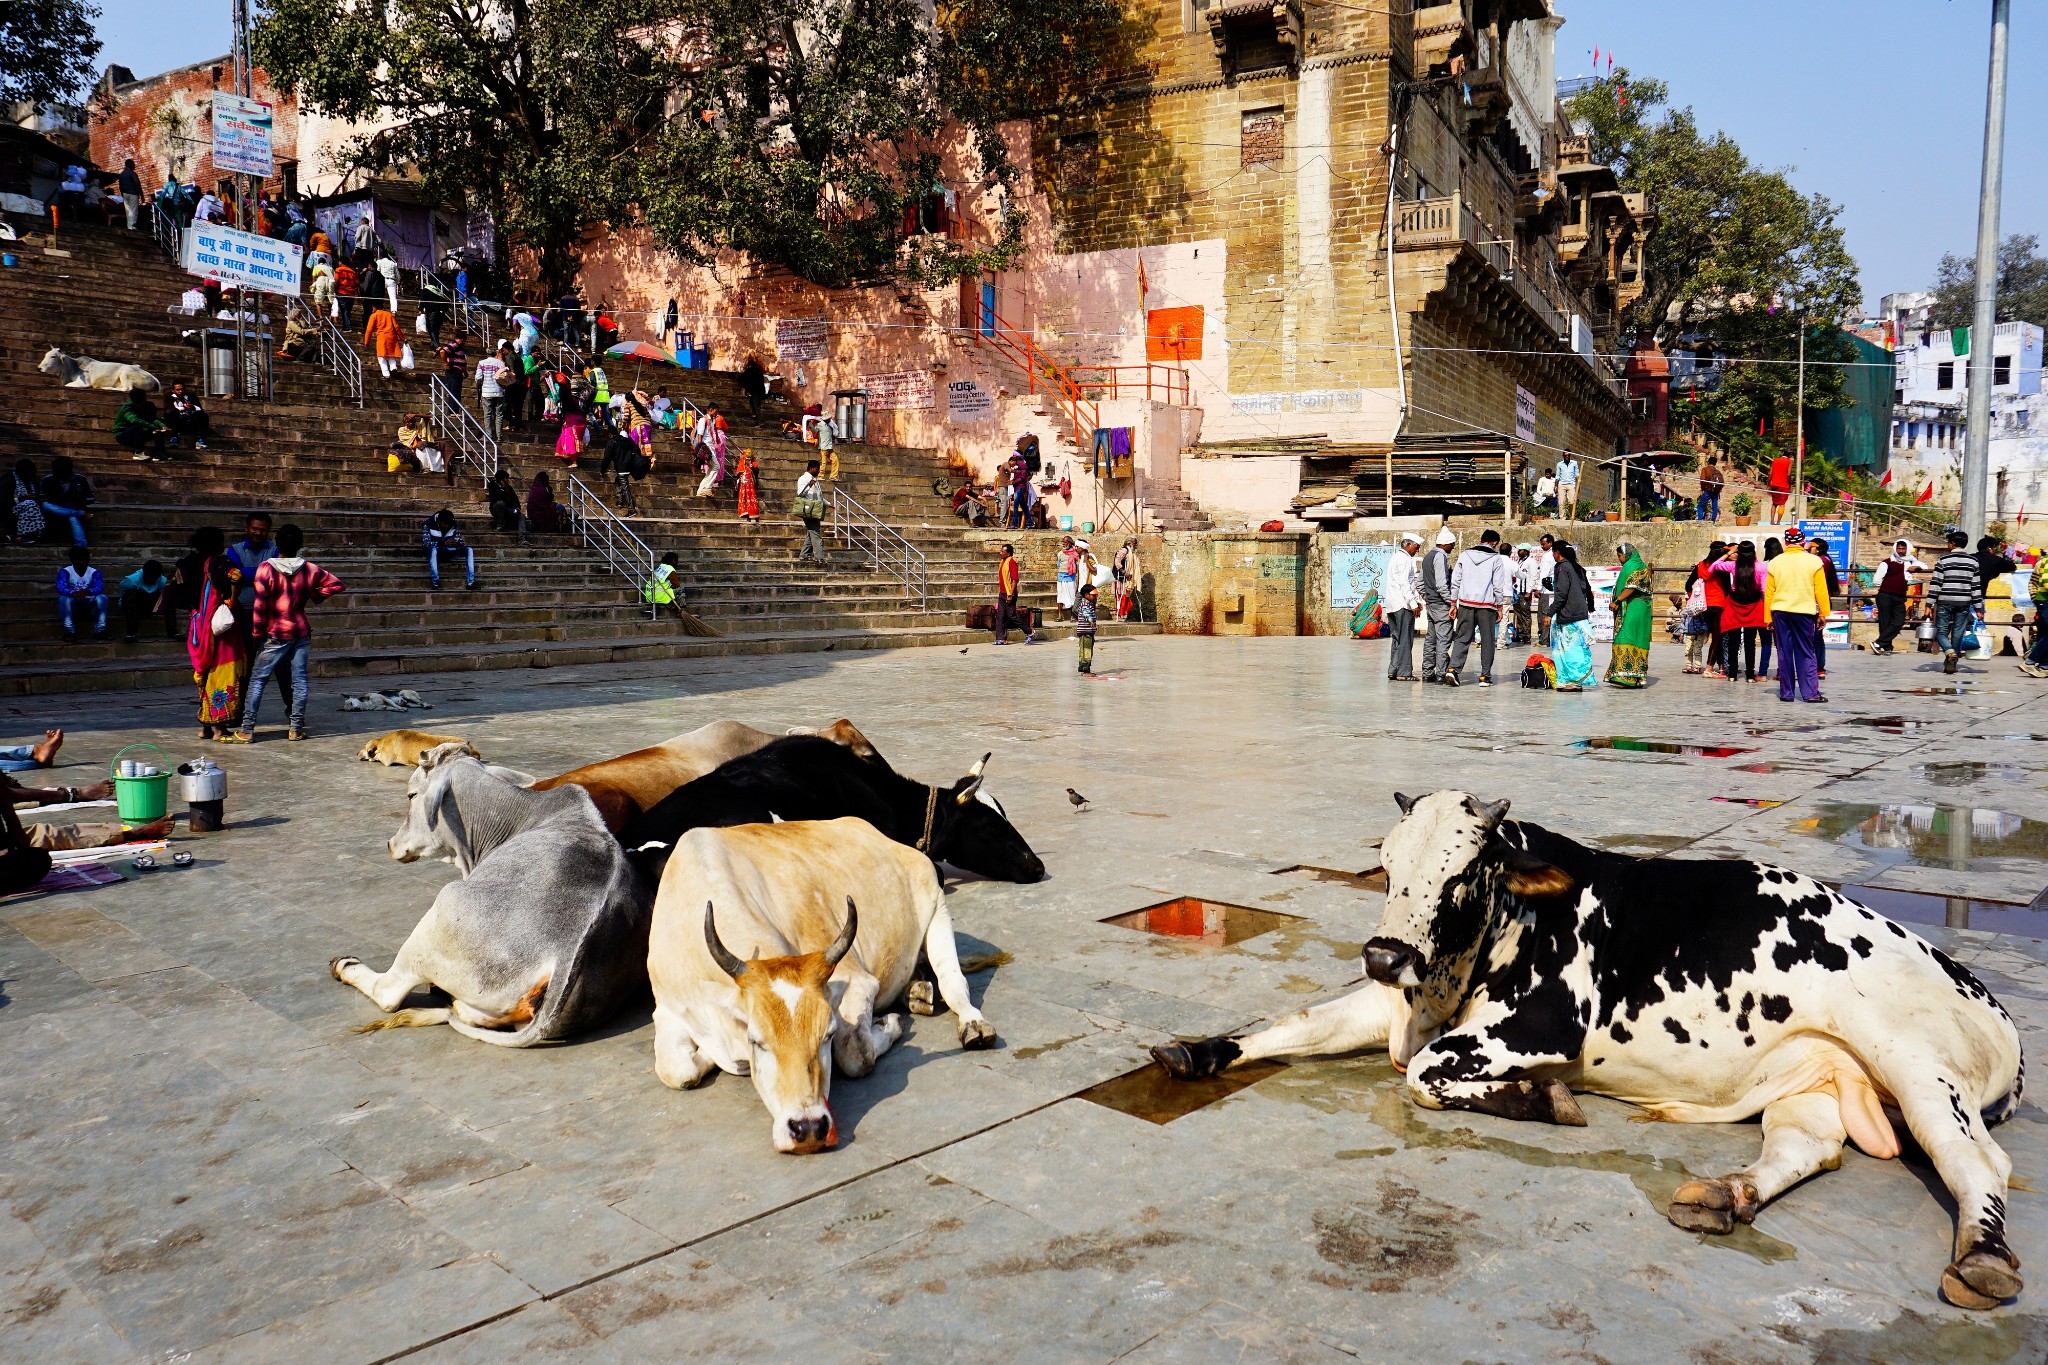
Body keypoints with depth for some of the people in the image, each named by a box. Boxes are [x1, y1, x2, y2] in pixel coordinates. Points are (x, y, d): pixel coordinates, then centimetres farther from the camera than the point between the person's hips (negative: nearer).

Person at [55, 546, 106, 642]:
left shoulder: (94, 572, -1)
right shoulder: (65, 571, -4)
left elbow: (100, 587, -18)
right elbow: (60, 587, -21)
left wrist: (88, 592, -43)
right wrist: (73, 593, -45)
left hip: (89, 603, 1)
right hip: (73, 604, -1)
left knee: (102, 598, -29)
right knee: (63, 598, -33)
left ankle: (100, 629, -35)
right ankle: (69, 630, -40)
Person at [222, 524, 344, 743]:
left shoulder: (267, 568, -11)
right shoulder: (309, 569, 0)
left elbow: (260, 605, -13)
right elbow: (335, 584, 8)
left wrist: (257, 634, -5)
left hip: (276, 635, -4)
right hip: (302, 633, 4)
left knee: (258, 680, 2)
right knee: (299, 679, 7)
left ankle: (247, 730, 1)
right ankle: (297, 729, 10)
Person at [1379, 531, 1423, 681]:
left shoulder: (1395, 557, 20)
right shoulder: (1405, 559, -11)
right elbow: (1404, 583, -18)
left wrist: (1416, 597, 21)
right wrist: (1413, 603, -17)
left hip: (1391, 605, 10)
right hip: (1403, 605, -10)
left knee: (1396, 639, 12)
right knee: (1405, 639, -6)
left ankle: (1393, 670, 13)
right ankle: (1404, 672, -6)